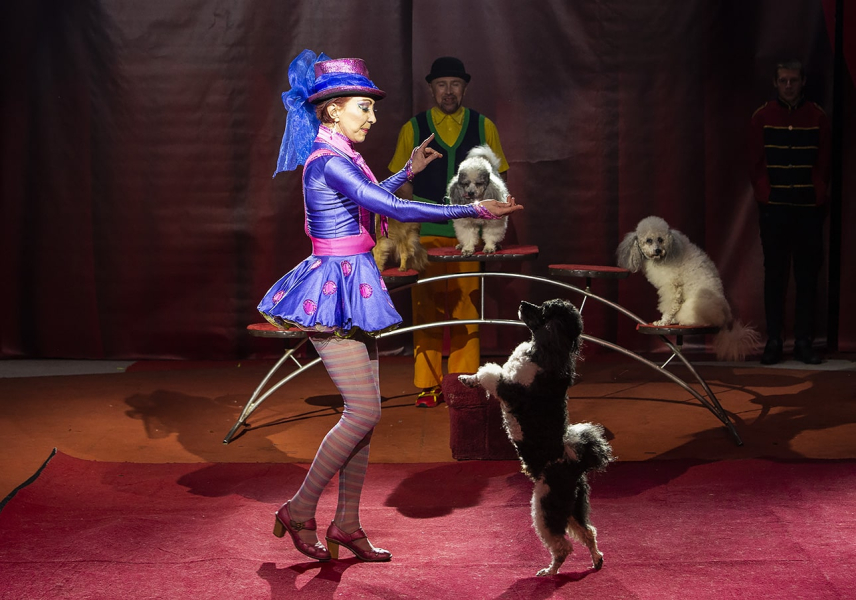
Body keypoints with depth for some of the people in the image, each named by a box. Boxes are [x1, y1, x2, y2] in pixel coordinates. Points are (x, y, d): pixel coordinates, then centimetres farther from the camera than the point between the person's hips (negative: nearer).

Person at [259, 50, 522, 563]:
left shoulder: (334, 159, 12)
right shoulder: (330, 162, -18)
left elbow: (367, 201, 32)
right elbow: (395, 210, -25)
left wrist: (409, 171, 37)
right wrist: (471, 211, -24)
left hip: (352, 289, 10)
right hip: (335, 291, -10)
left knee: (365, 412, 10)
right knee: (364, 411, -8)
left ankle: (347, 523, 17)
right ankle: (300, 512, 5)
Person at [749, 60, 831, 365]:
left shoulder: (817, 117, 6)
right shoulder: (762, 117, 5)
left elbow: (824, 164, 6)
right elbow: (756, 163, 5)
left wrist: (819, 196, -3)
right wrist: (764, 196, -3)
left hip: (809, 209, 0)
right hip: (773, 209, 0)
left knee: (807, 277, 2)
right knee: (774, 276, 2)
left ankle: (804, 341, 8)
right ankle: (773, 341, 6)